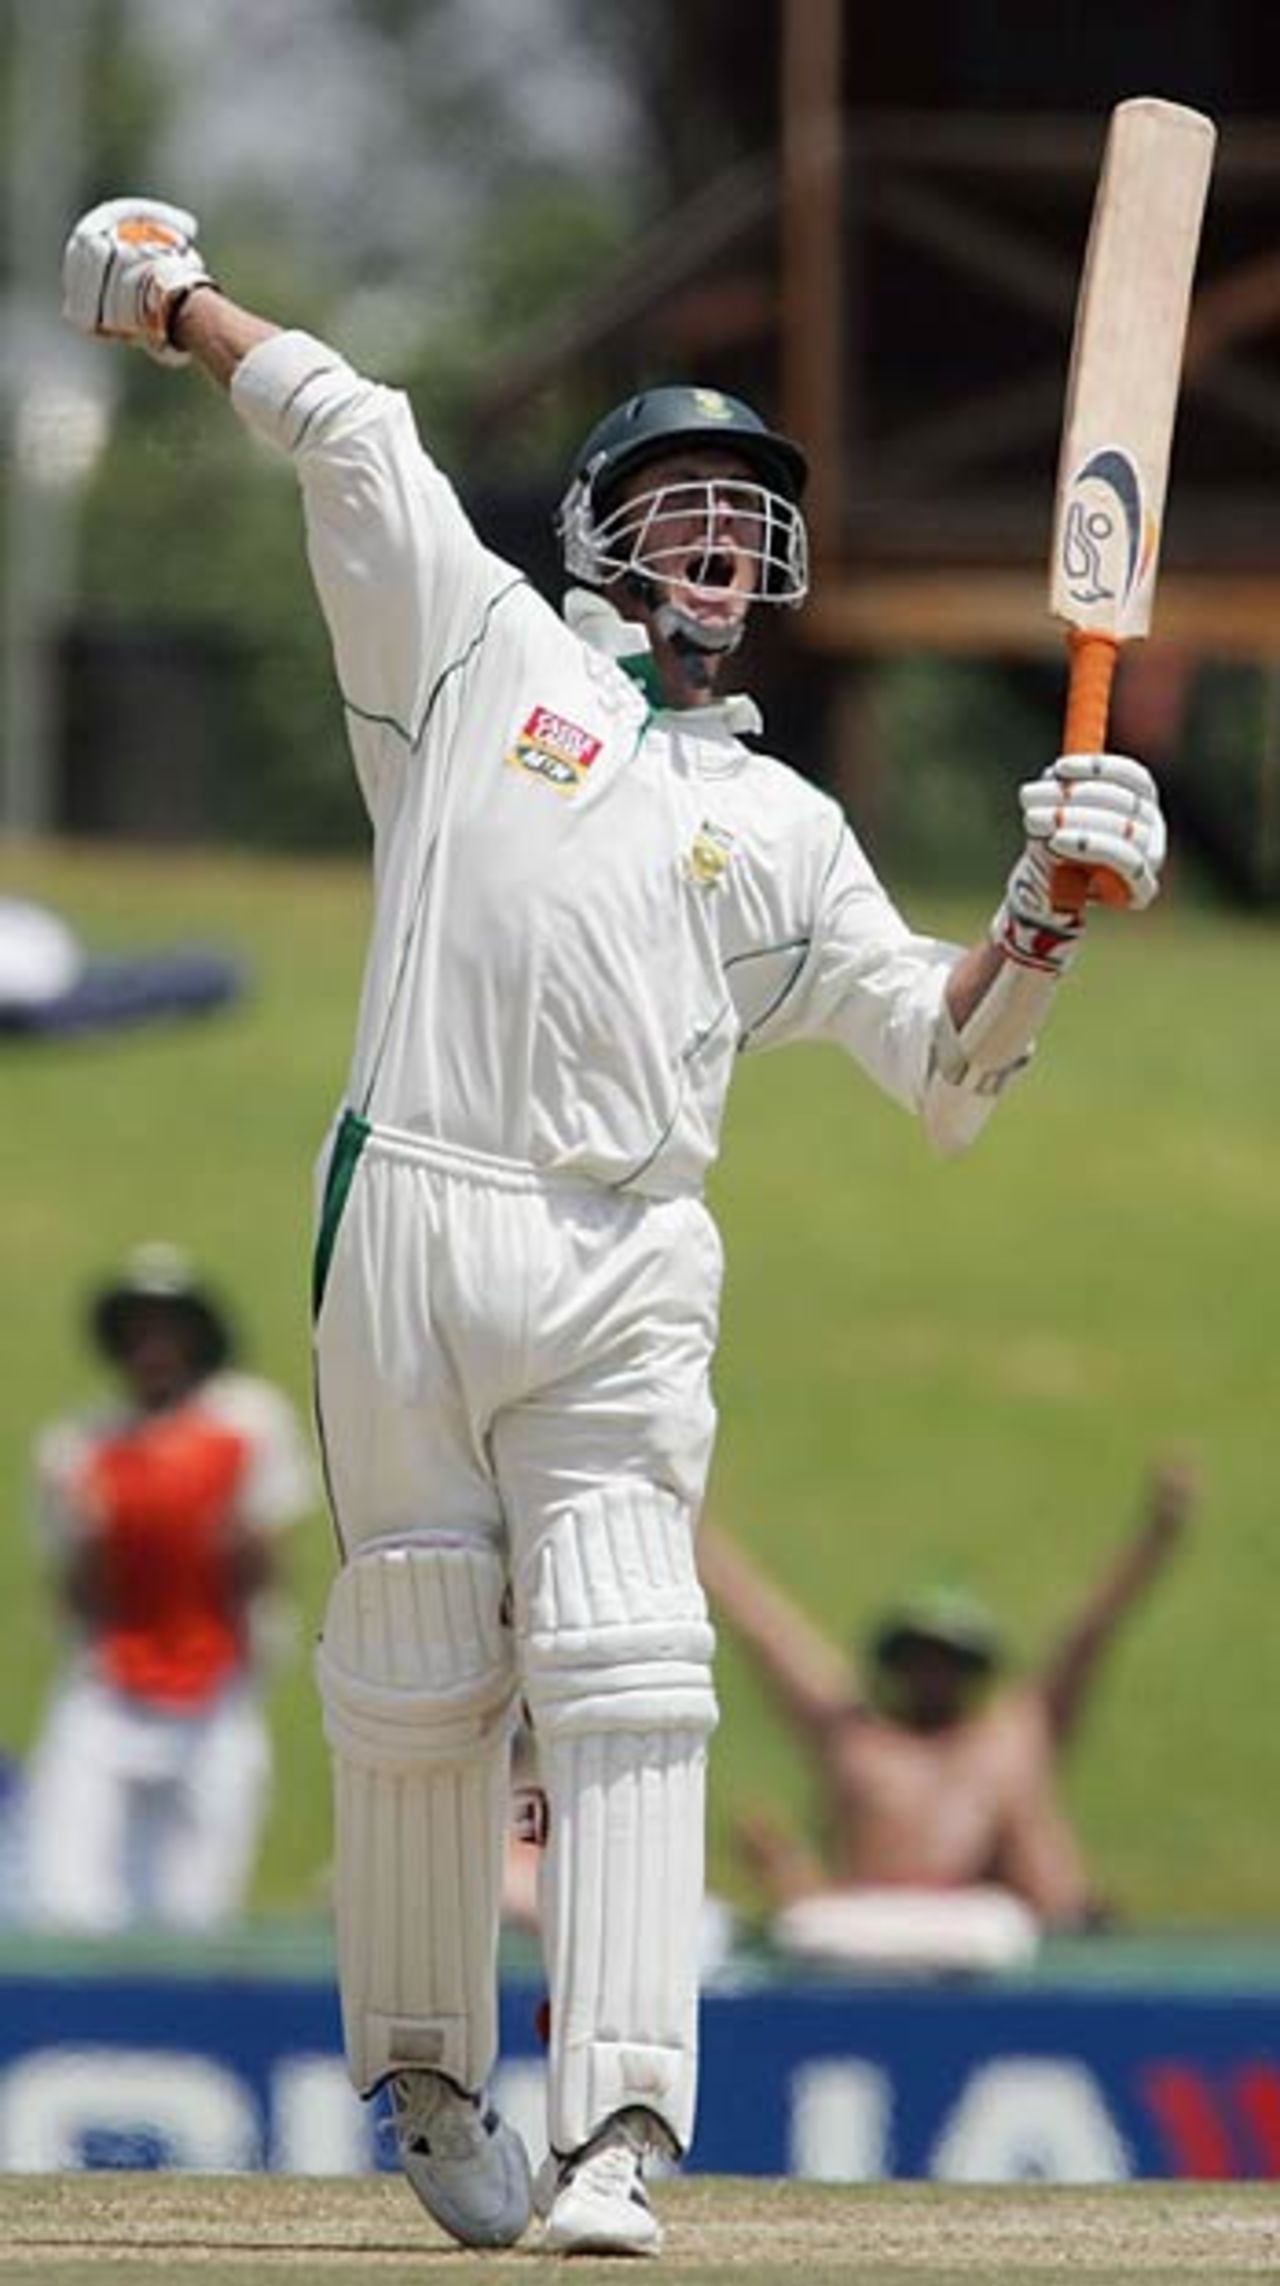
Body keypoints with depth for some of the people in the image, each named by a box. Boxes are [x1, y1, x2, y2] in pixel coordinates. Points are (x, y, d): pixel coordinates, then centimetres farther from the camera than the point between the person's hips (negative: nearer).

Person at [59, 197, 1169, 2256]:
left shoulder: (783, 831, 22)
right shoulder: (487, 653, 16)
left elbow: (942, 1064, 17)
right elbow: (347, 426, 13)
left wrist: (1041, 920, 1)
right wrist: (173, 301, 16)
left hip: (629, 1276, 1)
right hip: (414, 1226, -1)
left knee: (626, 1686, -11)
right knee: (417, 1683, 2)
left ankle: (617, 2135, -19)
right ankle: (427, 2074, 21)